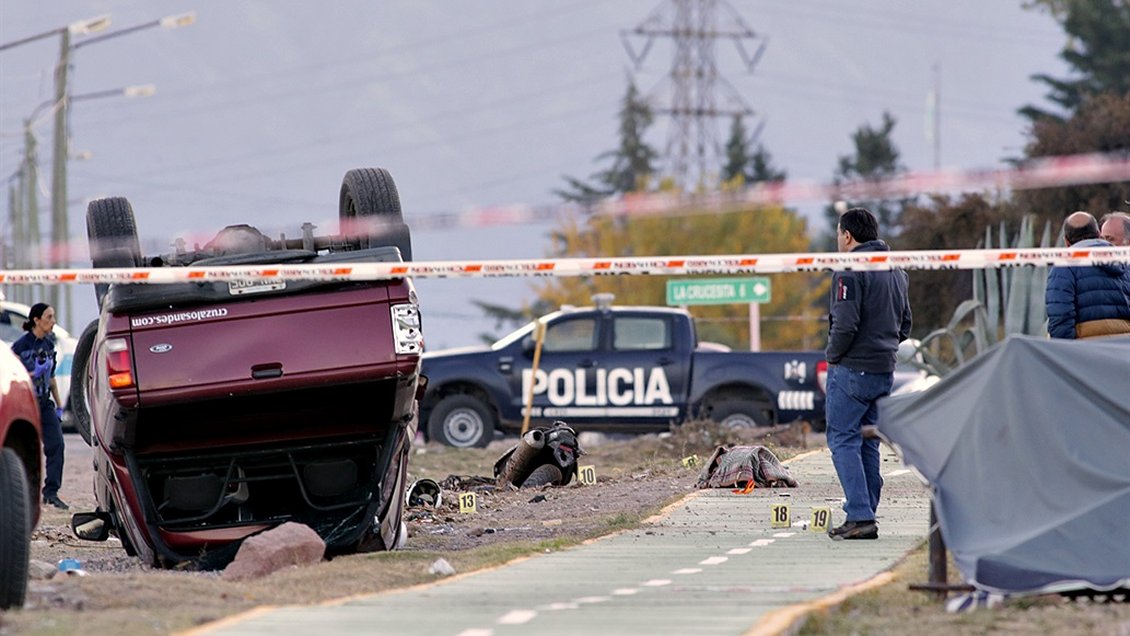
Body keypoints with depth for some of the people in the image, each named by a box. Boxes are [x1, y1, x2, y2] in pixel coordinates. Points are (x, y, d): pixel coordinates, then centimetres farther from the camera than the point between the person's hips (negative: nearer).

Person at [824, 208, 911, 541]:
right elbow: (905, 324, 21)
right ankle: (865, 515, 12)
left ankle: (860, 516, -15)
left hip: (852, 369, -8)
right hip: (885, 370, 8)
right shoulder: (897, 272, 16)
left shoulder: (851, 271, -13)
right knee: (868, 444, 13)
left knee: (843, 441, -6)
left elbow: (845, 324, -21)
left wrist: (833, 355, -6)